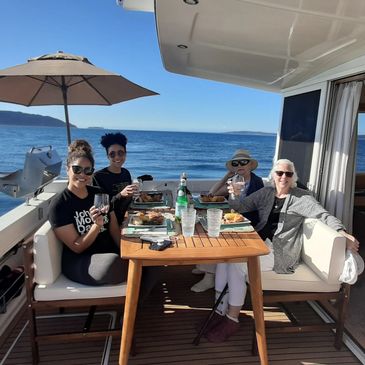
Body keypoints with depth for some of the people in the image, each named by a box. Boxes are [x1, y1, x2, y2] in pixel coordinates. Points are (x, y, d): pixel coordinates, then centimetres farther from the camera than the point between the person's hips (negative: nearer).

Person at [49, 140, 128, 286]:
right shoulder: (59, 205, -10)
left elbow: (115, 231, 5)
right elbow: (77, 248, -11)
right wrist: (97, 225, -27)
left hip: (109, 254, 5)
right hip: (78, 262, -4)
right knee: (114, 262, -34)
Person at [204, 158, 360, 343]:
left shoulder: (301, 197, 2)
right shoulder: (266, 192, 15)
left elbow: (323, 215, -10)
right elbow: (242, 206, 18)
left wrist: (343, 233, -24)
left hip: (280, 252, -5)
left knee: (236, 264, -25)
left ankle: (232, 319, -7)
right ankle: (220, 311, -6)